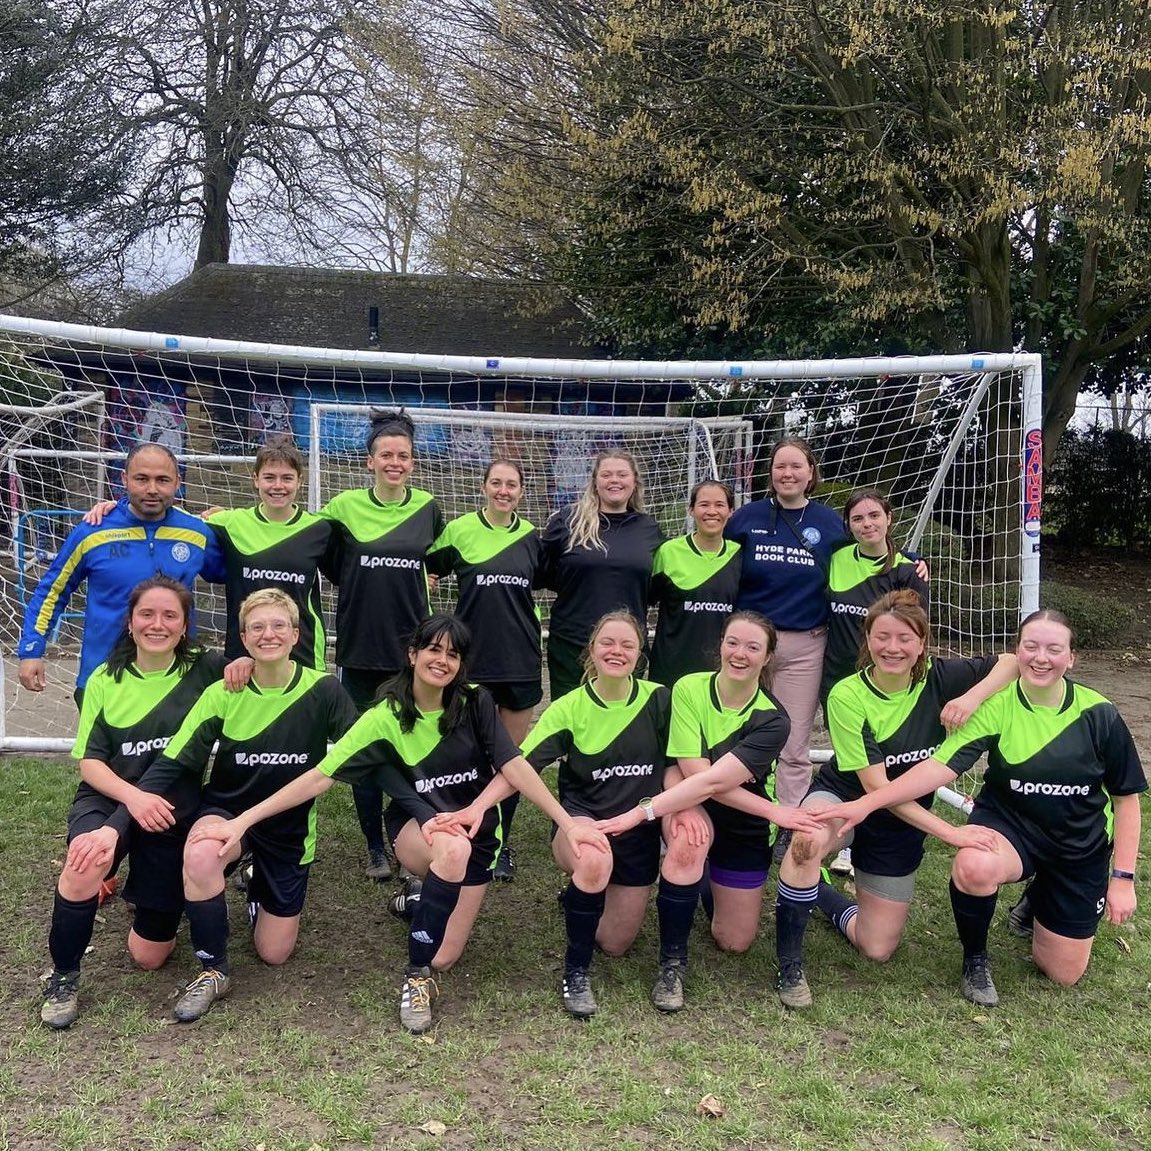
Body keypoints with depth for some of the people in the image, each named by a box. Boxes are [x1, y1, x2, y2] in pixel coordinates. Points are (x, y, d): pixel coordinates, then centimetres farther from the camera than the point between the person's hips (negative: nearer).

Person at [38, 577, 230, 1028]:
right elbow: (89, 762, -2)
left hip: (172, 812, 0)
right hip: (108, 797, 0)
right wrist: (132, 797, -21)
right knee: (84, 865, -36)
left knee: (148, 955, 3)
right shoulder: (105, 679, 1)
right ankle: (63, 975, -8)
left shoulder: (205, 670, -3)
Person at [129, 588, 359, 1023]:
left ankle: (258, 884, 38)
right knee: (200, 854, -37)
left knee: (275, 953, 5)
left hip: (291, 830, 1)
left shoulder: (323, 691, -17)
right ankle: (213, 971, -12)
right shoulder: (223, 694, -14)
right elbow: (172, 764, -15)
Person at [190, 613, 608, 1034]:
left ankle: (429, 893, 30)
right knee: (454, 848, -38)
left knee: (443, 958, -5)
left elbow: (515, 767, -15)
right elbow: (319, 777, -18)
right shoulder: (385, 718, -16)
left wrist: (568, 824, -24)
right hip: (417, 828, -2)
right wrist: (242, 821, -25)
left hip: (477, 831, 2)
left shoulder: (475, 704, -12)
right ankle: (416, 978, -18)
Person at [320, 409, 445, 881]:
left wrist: (411, 590, 7)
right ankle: (375, 847, 21)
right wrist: (360, 587, 1)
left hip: (411, 647, 1)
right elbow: (326, 562, 8)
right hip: (360, 647, 0)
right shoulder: (344, 505, -3)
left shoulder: (428, 508, 2)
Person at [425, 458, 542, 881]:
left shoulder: (531, 536, 6)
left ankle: (502, 843, 22)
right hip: (473, 658, -2)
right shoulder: (459, 530, -3)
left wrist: (531, 621, 7)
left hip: (521, 659, 3)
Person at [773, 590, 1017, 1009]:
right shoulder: (847, 696, -22)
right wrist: (950, 832, -27)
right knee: (810, 840, -41)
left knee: (877, 950, 4)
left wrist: (973, 697, -27)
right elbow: (876, 786, -24)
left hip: (901, 825, 4)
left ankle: (814, 892, 33)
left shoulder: (938, 679, -12)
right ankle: (789, 964, -21)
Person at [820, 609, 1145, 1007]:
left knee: (1063, 973, 6)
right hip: (1010, 825, -2)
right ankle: (974, 958, -6)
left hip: (1082, 847, 2)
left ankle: (1039, 898, 39)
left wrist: (1123, 878, -5)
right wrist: (866, 803, -38)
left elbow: (1126, 798, -3)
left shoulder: (1099, 715, -14)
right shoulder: (997, 705, -19)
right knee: (973, 867, -38)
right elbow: (940, 766, -27)